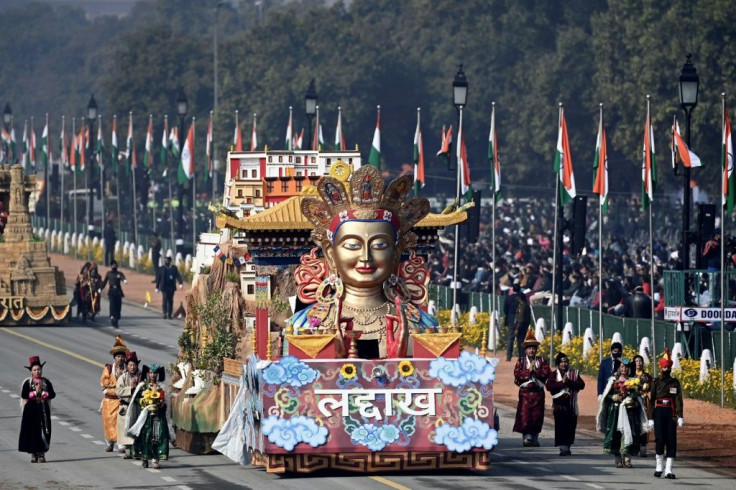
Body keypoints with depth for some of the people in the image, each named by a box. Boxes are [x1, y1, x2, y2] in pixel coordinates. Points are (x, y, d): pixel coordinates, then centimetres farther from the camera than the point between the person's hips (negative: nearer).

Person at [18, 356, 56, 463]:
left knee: (43, 431, -1)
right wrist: (35, 393, -14)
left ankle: (42, 454, 5)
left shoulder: (46, 382, 7)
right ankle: (33, 454, 4)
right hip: (31, 410, -2)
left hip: (43, 409, 2)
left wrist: (42, 394, -11)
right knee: (32, 431, -3)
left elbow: (52, 394, 0)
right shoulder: (27, 383, 1)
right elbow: (23, 395, -10)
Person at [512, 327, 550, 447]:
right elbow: (517, 374, -7)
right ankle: (526, 437, -7)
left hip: (538, 392, 1)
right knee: (525, 414, -8)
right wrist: (529, 371, -14)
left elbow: (546, 373, -4)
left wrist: (535, 371, -14)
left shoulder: (541, 361, 8)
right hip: (525, 391, -1)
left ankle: (535, 438, 10)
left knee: (537, 415, 2)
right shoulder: (521, 361, 5)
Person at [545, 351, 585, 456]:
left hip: (571, 404, 2)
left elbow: (581, 384, -3)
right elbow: (549, 386, -9)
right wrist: (562, 382, -15)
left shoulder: (574, 373, 11)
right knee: (560, 426, -10)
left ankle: (567, 446, 17)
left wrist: (569, 382, -14)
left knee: (571, 426, 4)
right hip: (559, 404, -2)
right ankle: (563, 447, -11)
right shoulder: (554, 374, 7)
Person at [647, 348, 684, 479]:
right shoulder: (655, 382, 5)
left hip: (671, 414, 1)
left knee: (671, 441, -3)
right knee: (660, 439, -6)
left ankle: (668, 470, -1)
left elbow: (678, 400, 1)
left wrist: (680, 417, -9)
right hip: (659, 413, -1)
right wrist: (650, 418, -1)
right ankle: (659, 466, 12)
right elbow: (651, 400, 4)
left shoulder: (675, 383, 7)